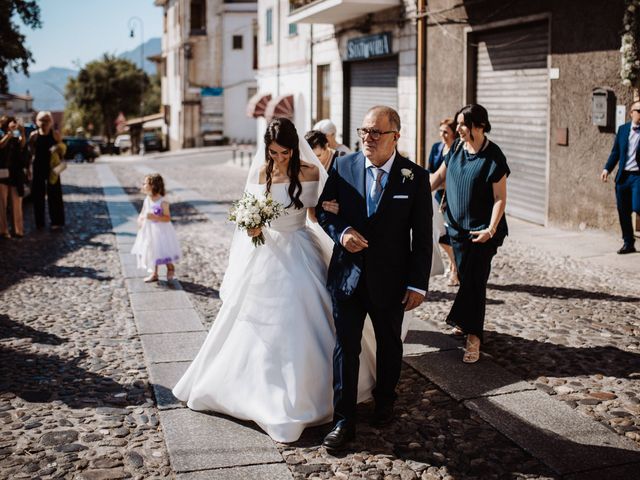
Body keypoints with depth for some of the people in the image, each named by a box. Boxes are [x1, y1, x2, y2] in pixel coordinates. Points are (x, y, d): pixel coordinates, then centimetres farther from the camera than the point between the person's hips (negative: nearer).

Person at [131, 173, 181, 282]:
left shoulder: (163, 202, -20)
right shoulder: (147, 200, -1)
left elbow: (167, 218, -20)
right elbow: (143, 212, 12)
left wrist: (154, 217, -31)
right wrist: (140, 219, -9)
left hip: (161, 231, -6)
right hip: (149, 230, 6)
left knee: (164, 252, 6)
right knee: (152, 253, 14)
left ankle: (170, 269, 32)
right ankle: (154, 274, 28)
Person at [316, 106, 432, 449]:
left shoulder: (415, 177, -8)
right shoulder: (343, 167, -3)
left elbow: (422, 236, -6)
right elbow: (323, 210, 7)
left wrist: (418, 284, -8)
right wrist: (341, 231, -14)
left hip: (391, 280, 0)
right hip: (347, 275, 1)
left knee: (389, 346, 18)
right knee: (345, 348, 2)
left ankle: (384, 403, 41)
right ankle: (343, 420, 11)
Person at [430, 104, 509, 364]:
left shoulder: (493, 157, -15)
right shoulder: (457, 148, 2)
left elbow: (500, 198, -14)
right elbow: (439, 176, 13)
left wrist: (491, 229, -23)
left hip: (481, 230, -5)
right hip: (458, 225, 5)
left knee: (475, 281, -7)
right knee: (465, 277, 14)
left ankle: (473, 337, -4)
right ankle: (467, 323, 30)